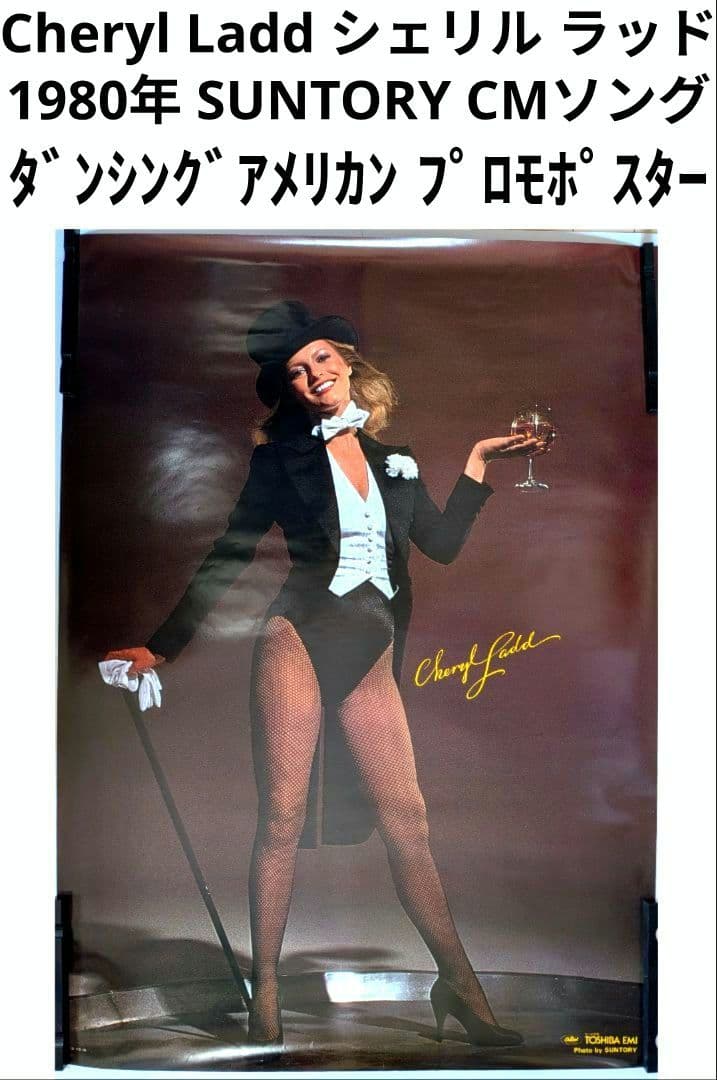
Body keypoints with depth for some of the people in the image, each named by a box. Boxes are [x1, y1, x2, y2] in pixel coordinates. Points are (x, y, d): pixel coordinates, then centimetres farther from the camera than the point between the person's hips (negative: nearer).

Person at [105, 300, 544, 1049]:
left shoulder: (394, 460, 15)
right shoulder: (282, 457, 4)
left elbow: (443, 545, 14)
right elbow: (228, 560, 4)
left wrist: (478, 466, 14)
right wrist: (160, 648, 0)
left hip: (371, 655, 3)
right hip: (300, 638, -3)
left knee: (405, 816, 2)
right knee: (283, 814, -4)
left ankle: (458, 982, 14)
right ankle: (265, 992, 9)